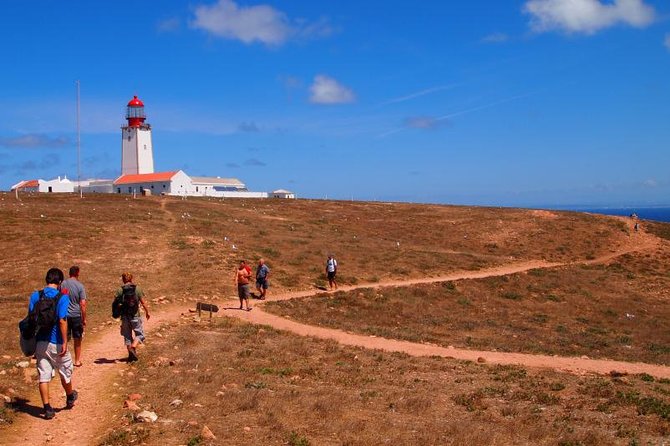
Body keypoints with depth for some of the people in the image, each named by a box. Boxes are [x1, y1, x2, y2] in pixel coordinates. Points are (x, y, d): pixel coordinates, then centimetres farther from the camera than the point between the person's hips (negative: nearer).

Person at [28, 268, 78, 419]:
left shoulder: (35, 296, 1)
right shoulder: (62, 297, -12)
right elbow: (62, 321, -18)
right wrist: (65, 342, -15)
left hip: (40, 342, 3)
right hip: (56, 343, -3)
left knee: (43, 375, 7)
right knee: (65, 372, 19)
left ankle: (47, 408, 4)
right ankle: (70, 398, 39)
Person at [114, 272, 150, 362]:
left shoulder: (120, 290, -3)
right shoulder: (137, 289, -5)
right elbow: (143, 303, -3)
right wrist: (147, 312, 10)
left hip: (125, 316, 2)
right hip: (135, 316, -2)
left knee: (127, 336, 14)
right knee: (140, 334, 10)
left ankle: (131, 355, 15)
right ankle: (133, 348, -14)